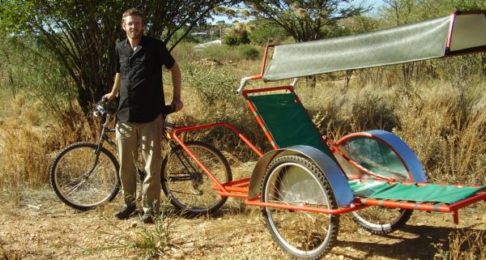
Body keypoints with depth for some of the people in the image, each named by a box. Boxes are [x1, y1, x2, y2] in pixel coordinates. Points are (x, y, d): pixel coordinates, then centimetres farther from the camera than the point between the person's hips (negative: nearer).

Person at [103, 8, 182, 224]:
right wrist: (112, 94, 29)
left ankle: (149, 207, 7)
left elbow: (174, 69, 5)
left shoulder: (154, 46, -3)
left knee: (152, 164, -2)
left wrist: (176, 97, 3)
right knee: (125, 163, 9)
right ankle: (129, 202, 24)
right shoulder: (120, 49, 9)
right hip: (125, 114, 4)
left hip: (150, 115, -4)